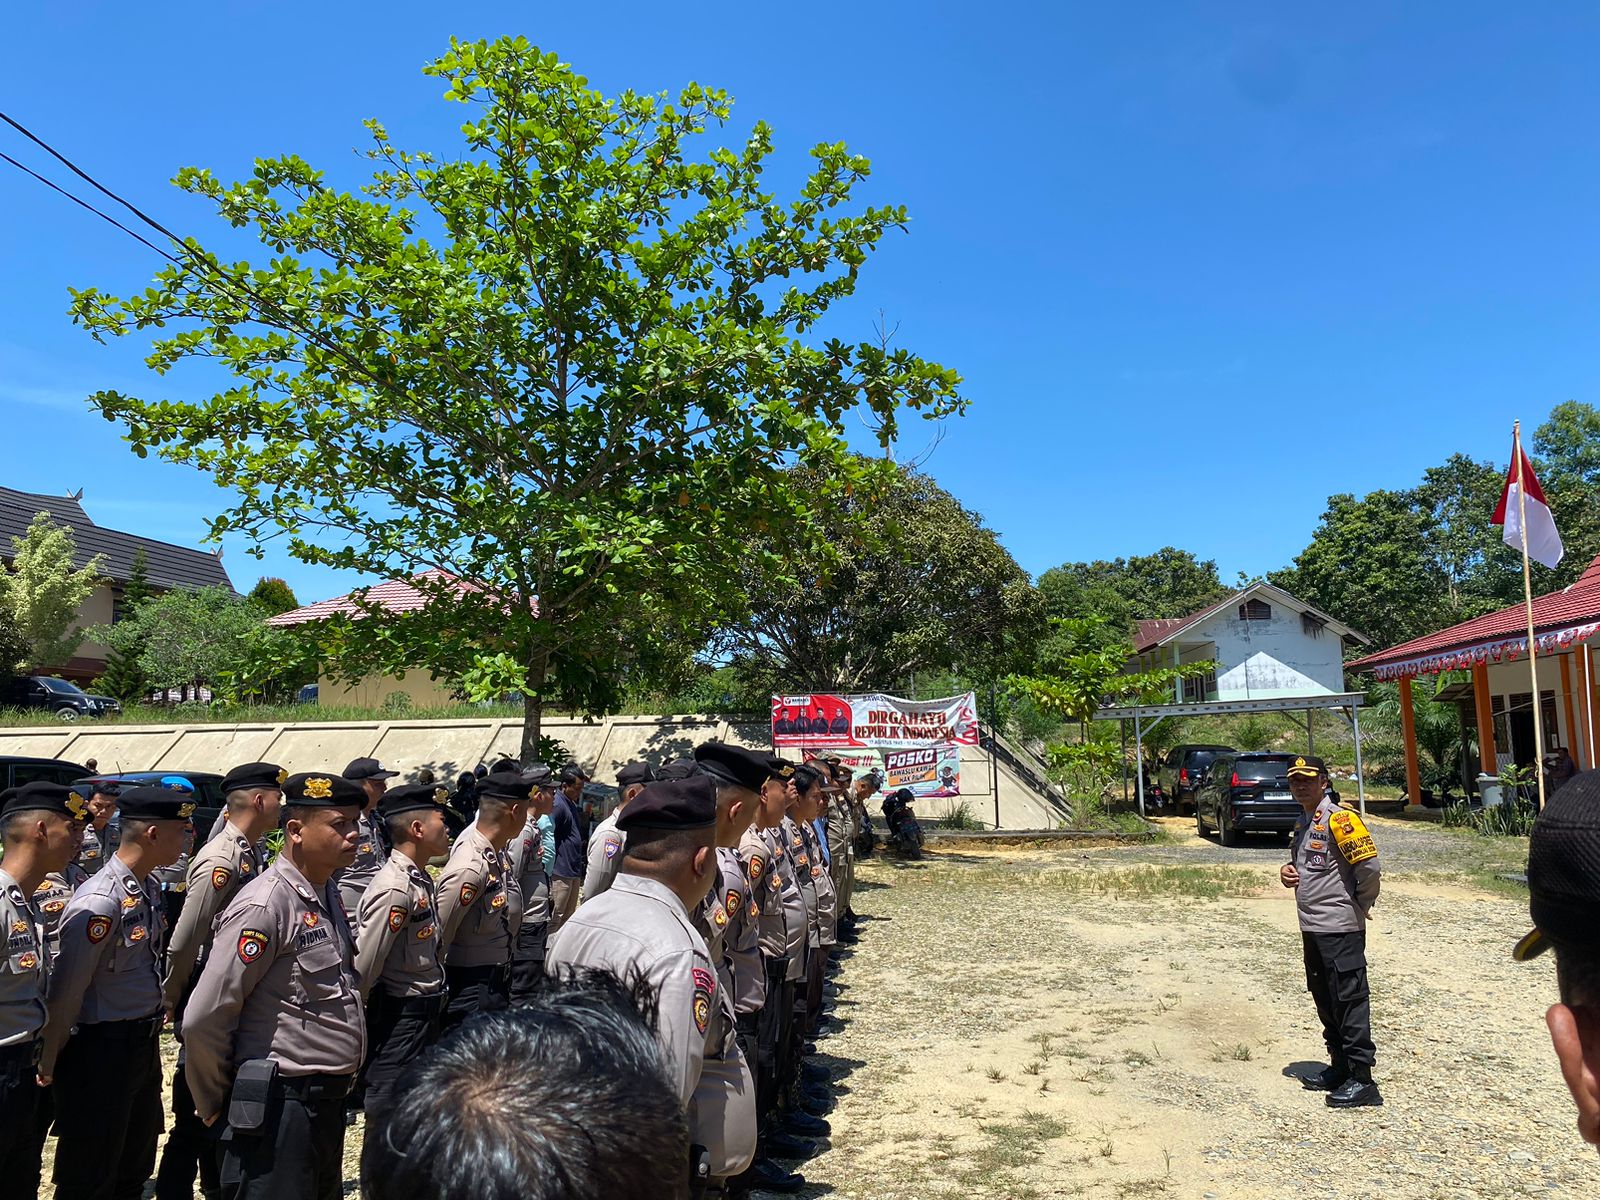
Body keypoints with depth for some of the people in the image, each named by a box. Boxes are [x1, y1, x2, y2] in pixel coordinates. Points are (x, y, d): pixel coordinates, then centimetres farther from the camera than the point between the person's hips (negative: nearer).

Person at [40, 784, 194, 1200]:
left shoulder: (150, 889, 4)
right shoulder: (100, 903, -25)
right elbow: (66, 993, -19)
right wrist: (50, 1066, -11)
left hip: (145, 1043, 9)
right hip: (102, 1052, -9)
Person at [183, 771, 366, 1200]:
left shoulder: (328, 894, 8)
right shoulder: (264, 906, -20)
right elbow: (203, 1019, -19)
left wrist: (339, 1081, 18)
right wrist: (214, 1105, -6)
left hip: (328, 1098, 9)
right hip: (280, 1104, -9)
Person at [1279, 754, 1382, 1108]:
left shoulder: (1338, 818, -14)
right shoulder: (1304, 821, 15)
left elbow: (1368, 863, -20)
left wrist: (1362, 904, -8)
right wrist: (1288, 870, 7)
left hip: (1340, 926, -10)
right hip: (1312, 927, 10)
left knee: (1349, 1000, -4)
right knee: (1325, 1000, 17)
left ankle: (1361, 1079, 2)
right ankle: (1340, 1068, 28)